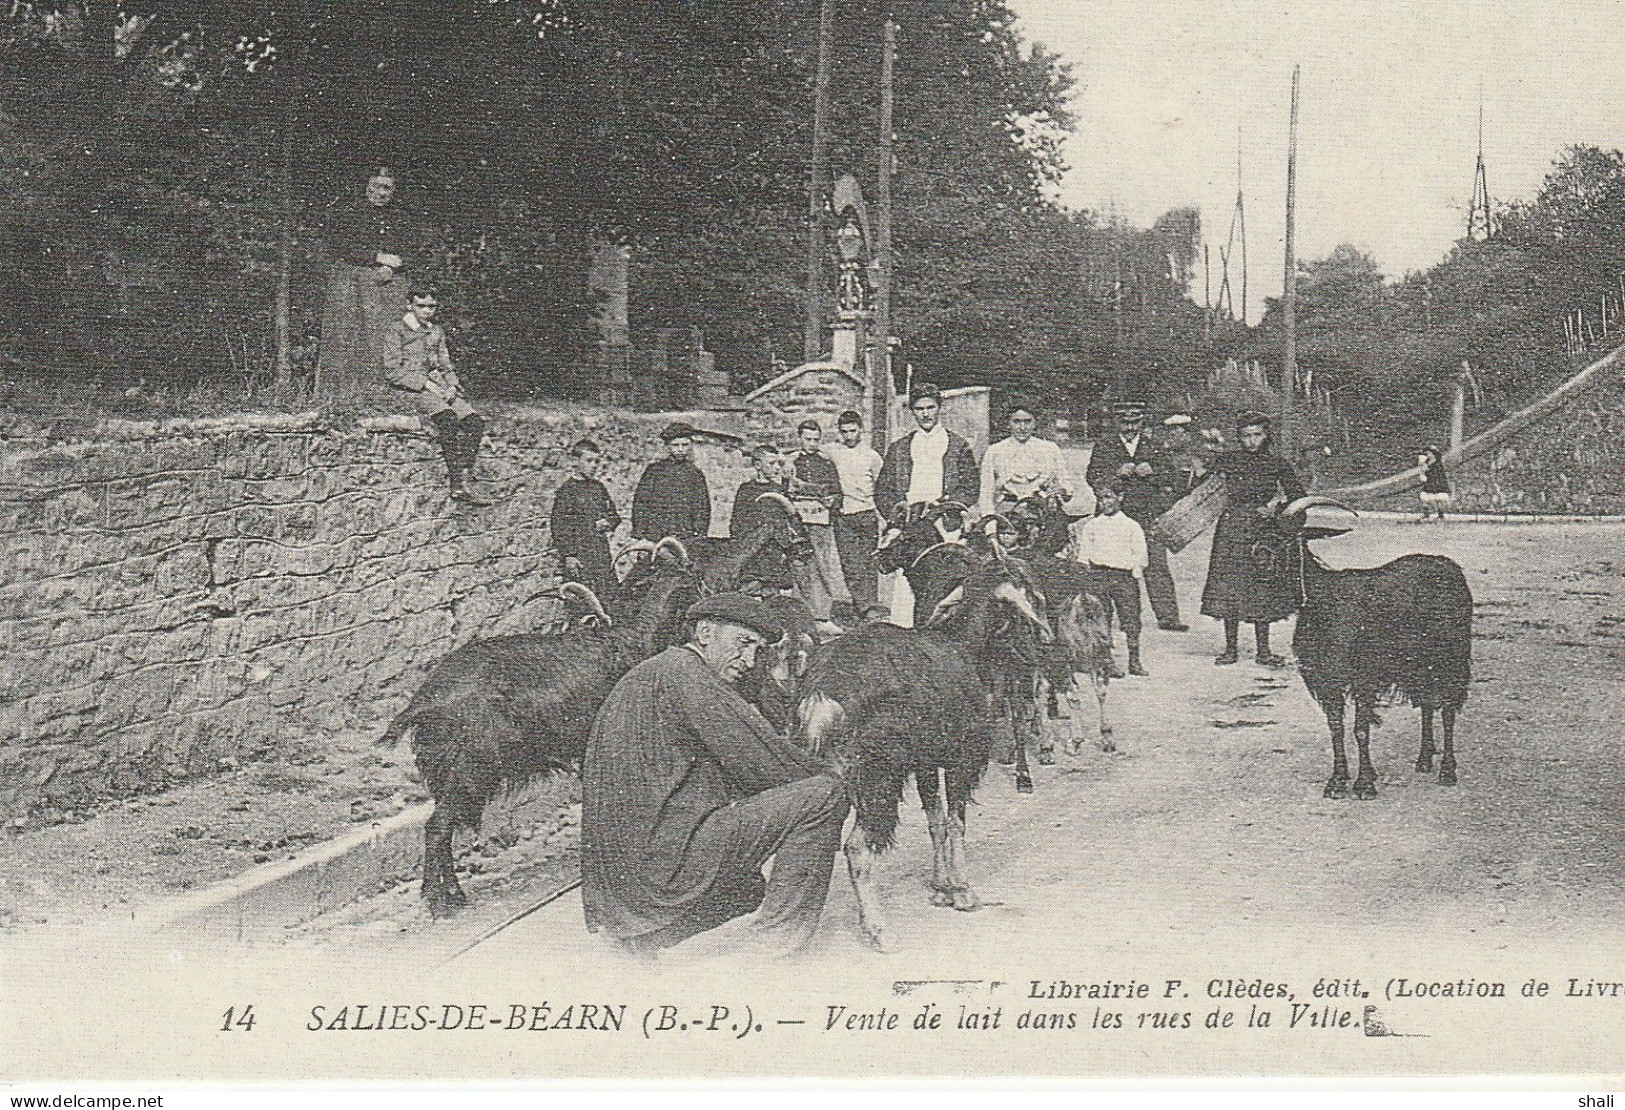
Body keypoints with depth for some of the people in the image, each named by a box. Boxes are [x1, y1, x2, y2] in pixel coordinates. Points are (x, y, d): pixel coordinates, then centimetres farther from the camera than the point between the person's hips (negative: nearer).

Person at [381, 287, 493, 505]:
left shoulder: (436, 332, 22)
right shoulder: (396, 332, 3)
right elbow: (392, 372, -4)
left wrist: (452, 387, 1)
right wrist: (425, 384, -14)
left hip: (438, 386, 6)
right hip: (410, 388, -6)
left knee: (474, 420, -23)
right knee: (446, 417, -36)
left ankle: (465, 481, -31)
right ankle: (457, 484, -38)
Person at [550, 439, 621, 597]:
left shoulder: (598, 486, 15)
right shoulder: (567, 489, -4)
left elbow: (615, 515, 24)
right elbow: (559, 525, -8)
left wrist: (608, 522, -1)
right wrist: (568, 555, -15)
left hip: (602, 554, 6)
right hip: (579, 553, -6)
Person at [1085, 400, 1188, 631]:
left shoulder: (1153, 448, 13)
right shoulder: (1103, 448, 9)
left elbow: (1167, 482, 12)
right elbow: (1091, 478, 2)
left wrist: (1151, 472, -8)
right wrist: (1117, 473, -11)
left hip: (1149, 517, 1)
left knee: (1157, 566, -6)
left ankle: (1168, 617, -6)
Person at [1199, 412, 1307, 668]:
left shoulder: (1277, 464, 8)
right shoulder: (1228, 461, 5)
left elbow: (1298, 494, 8)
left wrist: (1278, 501, -10)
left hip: (1264, 531, 1)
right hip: (1232, 529, -1)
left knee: (1262, 592, 1)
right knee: (1230, 588, -3)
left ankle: (1264, 651, 8)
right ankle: (1230, 649, 5)